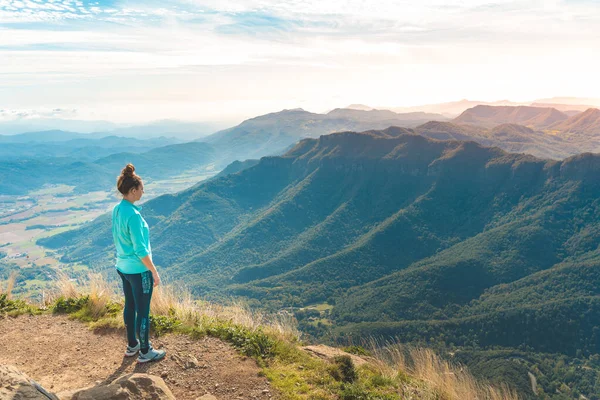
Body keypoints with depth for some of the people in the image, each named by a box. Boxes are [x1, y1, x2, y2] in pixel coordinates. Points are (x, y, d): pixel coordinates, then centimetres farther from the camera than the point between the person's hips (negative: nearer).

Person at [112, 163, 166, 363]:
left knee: (130, 306, 20)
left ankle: (132, 345, 36)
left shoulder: (116, 210, 1)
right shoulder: (133, 215, -26)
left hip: (123, 267, 9)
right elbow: (141, 250, -23)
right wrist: (154, 272, -14)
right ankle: (145, 352, 21)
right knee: (143, 311, 6)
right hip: (139, 270, -9)